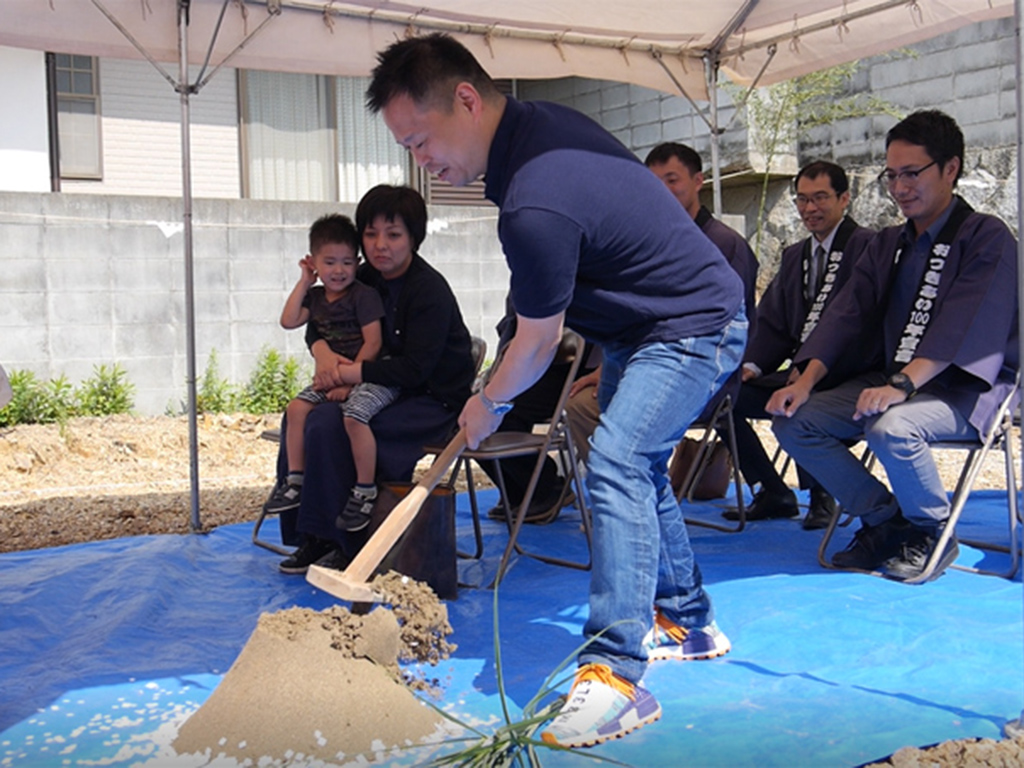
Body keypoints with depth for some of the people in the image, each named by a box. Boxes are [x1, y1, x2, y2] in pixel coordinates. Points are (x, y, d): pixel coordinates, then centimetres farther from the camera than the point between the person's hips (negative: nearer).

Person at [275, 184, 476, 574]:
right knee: (298, 413, -3)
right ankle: (309, 537, 3)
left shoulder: (430, 291, -18)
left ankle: (343, 543, -15)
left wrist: (348, 373, -24)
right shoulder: (368, 278, 7)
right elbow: (319, 322, 14)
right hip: (391, 392, 9)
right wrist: (323, 354, -10)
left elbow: (414, 369, -25)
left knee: (328, 423, -26)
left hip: (435, 402, -9)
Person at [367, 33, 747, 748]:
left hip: (693, 328, -11)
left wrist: (489, 405, 1)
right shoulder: (541, 121, -2)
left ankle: (616, 673, -24)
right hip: (641, 325, 11)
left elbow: (539, 342, -18)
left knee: (616, 463, -24)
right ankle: (688, 621, 33)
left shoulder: (535, 205, -32)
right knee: (638, 466, 18)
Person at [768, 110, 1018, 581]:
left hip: (966, 388, -7)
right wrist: (806, 381, -11)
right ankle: (885, 520, 0)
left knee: (891, 428, -37)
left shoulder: (987, 238, -7)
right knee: (792, 421, -11)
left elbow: (966, 328, -21)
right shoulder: (887, 246, 15)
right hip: (891, 380, 7)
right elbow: (846, 315, 5)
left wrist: (902, 384, -34)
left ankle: (931, 532, -8)